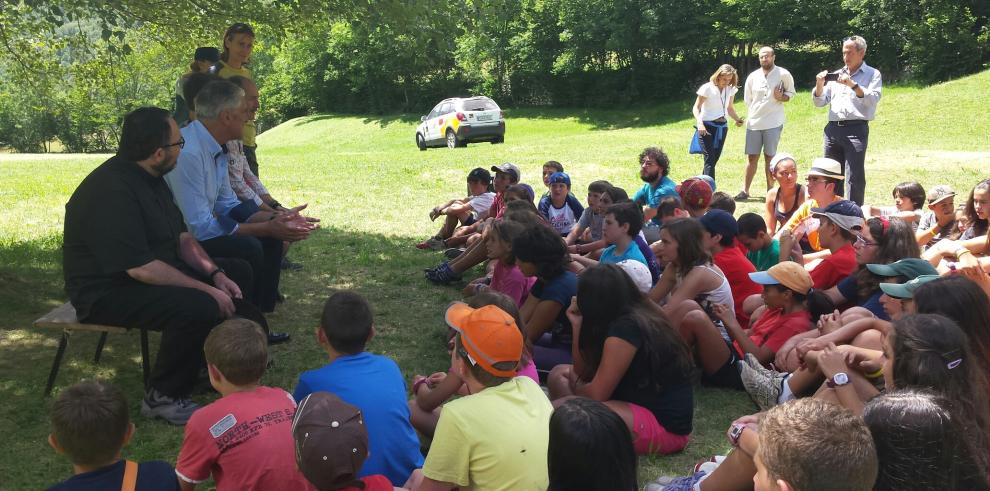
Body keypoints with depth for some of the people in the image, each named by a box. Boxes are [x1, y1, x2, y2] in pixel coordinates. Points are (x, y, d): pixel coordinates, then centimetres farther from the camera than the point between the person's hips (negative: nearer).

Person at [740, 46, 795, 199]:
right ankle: (745, 191, 8)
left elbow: (791, 93, 8)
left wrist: (781, 97, -11)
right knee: (752, 157, 4)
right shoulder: (753, 76, 7)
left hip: (773, 123, -2)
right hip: (754, 122, 2)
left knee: (769, 157, 1)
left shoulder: (783, 74, -1)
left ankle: (770, 191, 9)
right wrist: (756, 111, 10)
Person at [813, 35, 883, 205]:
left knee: (854, 177, -9)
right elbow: (819, 102, 16)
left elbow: (873, 100, -8)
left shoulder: (872, 74, 8)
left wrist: (853, 85, -19)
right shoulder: (836, 74, 19)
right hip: (833, 129, 5)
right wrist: (819, 85, -2)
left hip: (856, 129, -5)